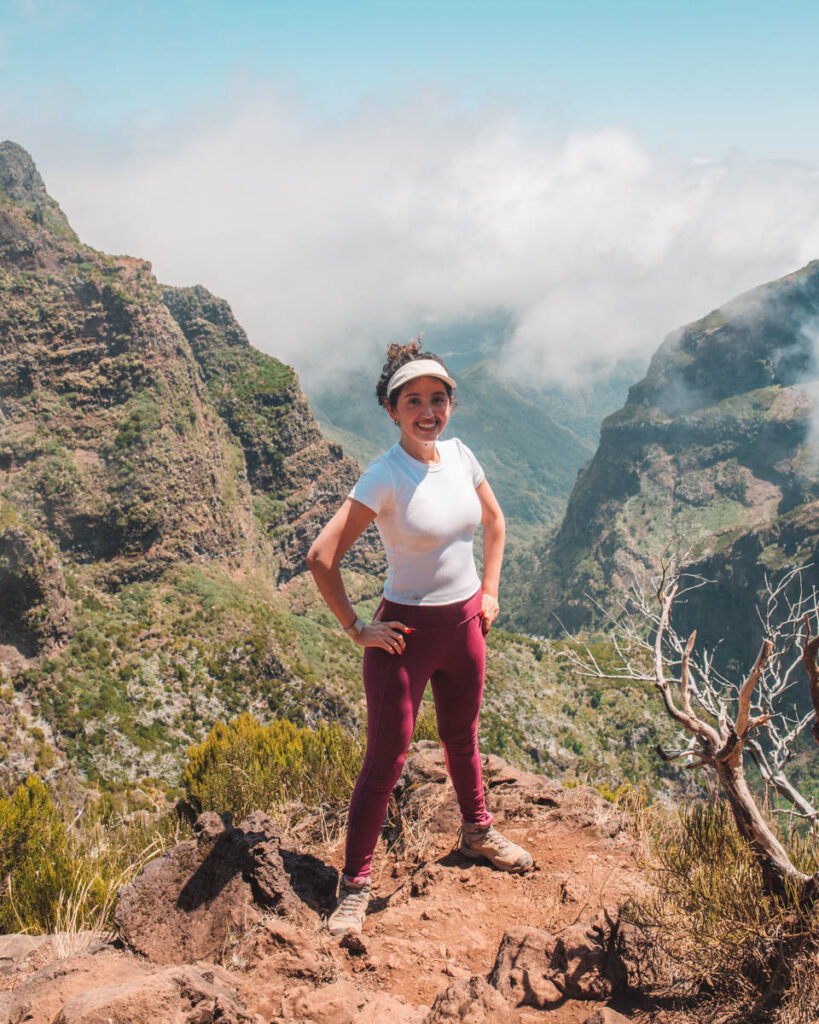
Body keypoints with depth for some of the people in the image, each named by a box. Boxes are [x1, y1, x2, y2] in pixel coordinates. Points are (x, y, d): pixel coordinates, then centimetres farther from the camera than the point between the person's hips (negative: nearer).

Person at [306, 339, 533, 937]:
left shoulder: (460, 455, -1)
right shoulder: (385, 477, -20)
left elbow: (495, 521, 17)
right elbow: (322, 557, -23)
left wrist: (490, 590, 11)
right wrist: (356, 629, -16)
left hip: (465, 624, 6)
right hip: (406, 631, -6)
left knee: (462, 738, 24)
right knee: (386, 760, 0)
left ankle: (478, 831, 47)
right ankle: (356, 885, 14)